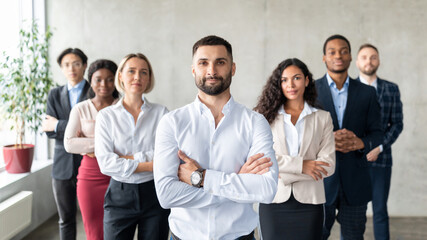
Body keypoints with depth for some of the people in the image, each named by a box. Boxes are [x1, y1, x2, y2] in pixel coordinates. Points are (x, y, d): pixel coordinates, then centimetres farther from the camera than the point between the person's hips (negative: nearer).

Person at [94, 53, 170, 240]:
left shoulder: (161, 112, 1)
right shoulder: (106, 115, 0)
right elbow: (105, 163, -11)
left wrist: (127, 157, -13)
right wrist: (150, 165, -14)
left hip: (154, 194, 1)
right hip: (119, 196, 0)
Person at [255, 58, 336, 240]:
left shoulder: (322, 118, 7)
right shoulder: (266, 116, 5)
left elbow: (328, 165, -2)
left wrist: (286, 175, -10)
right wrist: (301, 165, -14)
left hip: (308, 202, 1)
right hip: (274, 202, 0)